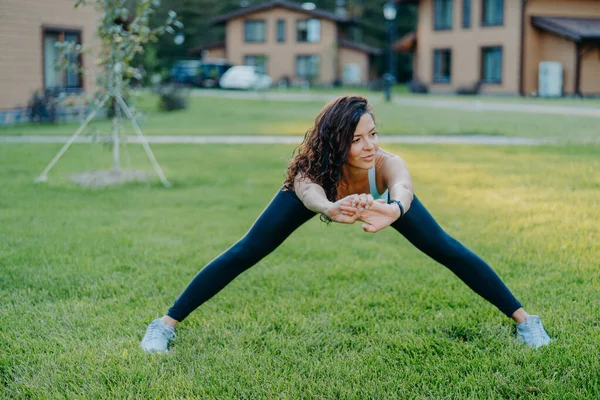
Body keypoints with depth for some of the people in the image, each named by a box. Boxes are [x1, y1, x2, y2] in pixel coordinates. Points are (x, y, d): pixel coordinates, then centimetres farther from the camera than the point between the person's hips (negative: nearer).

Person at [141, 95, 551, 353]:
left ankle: (524, 319, 6)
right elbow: (311, 195, -67)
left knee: (447, 250, -8)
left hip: (381, 193, 1)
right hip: (325, 188, -1)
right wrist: (332, 209, -90)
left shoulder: (387, 164, -43)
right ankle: (166, 324, 2)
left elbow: (403, 187, -66)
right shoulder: (310, 169, -44)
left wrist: (394, 208, -89)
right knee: (244, 253, -9)